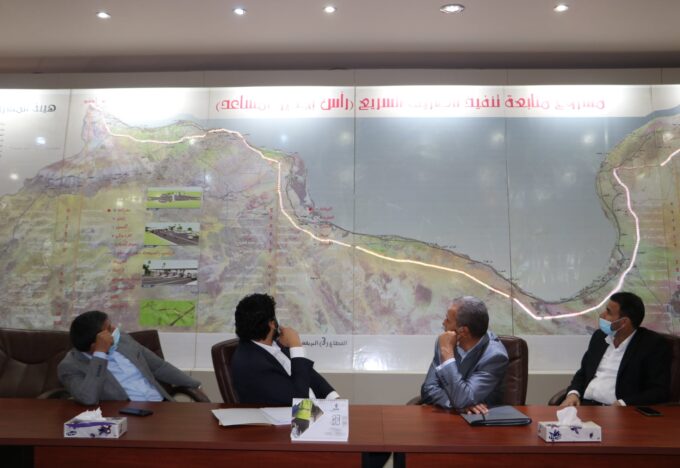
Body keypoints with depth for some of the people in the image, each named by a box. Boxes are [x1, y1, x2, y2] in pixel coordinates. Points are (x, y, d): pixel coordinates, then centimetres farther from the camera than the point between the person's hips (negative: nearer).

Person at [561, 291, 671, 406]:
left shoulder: (655, 345, -4)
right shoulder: (599, 336, 13)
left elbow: (660, 391, -10)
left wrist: (623, 404, -21)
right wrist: (573, 393, 1)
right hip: (586, 406, 5)